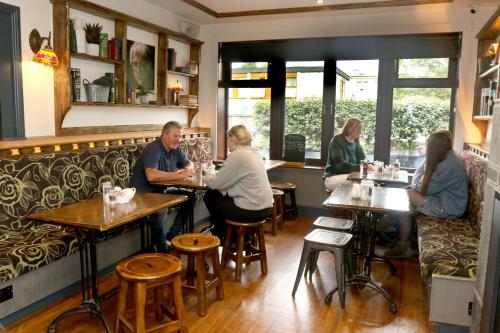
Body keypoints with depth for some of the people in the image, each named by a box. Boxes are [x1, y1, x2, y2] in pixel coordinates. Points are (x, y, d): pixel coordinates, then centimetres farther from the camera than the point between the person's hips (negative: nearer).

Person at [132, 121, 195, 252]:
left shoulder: (175, 149, 4)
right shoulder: (153, 149, -23)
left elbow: (189, 164, 15)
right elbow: (151, 176, -38)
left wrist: (188, 169, -12)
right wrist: (179, 174, -31)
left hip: (162, 191, 9)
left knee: (190, 197, -3)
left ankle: (173, 235, 6)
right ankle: (162, 249, -14)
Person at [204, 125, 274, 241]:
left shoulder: (236, 155, -17)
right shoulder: (254, 153, 10)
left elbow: (215, 184, -13)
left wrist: (209, 179, 9)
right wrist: (225, 187, 4)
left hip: (251, 211, -8)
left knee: (210, 197, 12)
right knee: (217, 194, 23)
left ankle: (224, 237, 28)